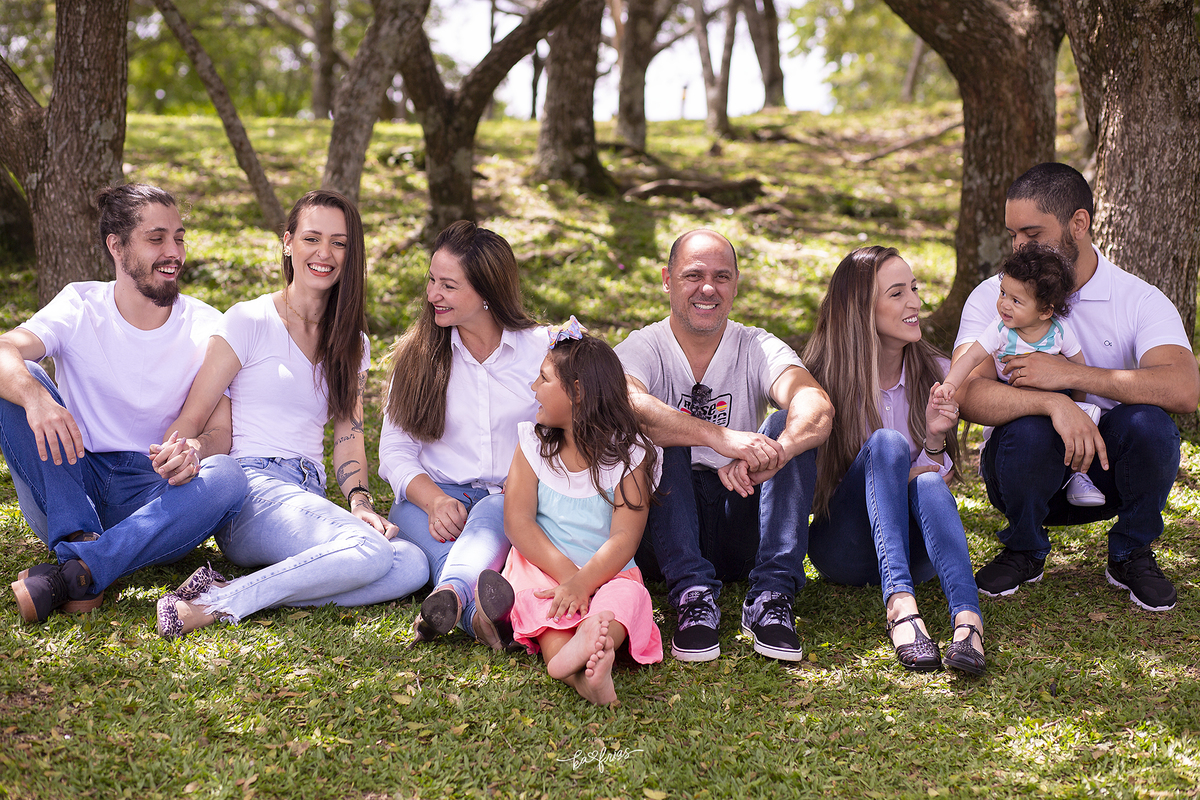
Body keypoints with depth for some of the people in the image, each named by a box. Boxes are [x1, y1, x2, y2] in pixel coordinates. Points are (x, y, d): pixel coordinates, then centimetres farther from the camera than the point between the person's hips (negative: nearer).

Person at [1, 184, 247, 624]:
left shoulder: (206, 327, 2)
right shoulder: (80, 306, 0)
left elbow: (220, 431, -4)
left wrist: (193, 450, -30)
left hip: (153, 491, 0)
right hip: (69, 483, 0)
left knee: (227, 477, -32)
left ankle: (72, 573, -40)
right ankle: (80, 538, -30)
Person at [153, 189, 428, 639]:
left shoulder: (352, 344, 19)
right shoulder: (250, 321, 2)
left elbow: (348, 433, 12)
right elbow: (189, 419, -1)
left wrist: (360, 502, -7)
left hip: (311, 502, 6)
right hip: (251, 487, -6)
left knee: (412, 567, -26)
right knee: (370, 551, -33)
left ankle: (228, 595, -27)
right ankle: (221, 603, -25)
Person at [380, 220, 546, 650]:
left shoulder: (541, 349, 5)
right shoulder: (416, 355, 10)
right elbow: (395, 450, 5)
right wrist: (434, 500, -16)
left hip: (513, 502, -1)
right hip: (434, 497, 1)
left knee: (488, 518, -38)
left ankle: (451, 593, -69)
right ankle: (486, 609, -66)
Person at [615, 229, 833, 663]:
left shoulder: (758, 349, 2)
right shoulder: (641, 349, -3)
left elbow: (819, 408, -20)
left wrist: (769, 456, -42)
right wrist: (720, 437, -44)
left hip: (743, 530, 2)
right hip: (665, 537, -2)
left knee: (792, 424, -19)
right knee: (662, 432, -25)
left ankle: (771, 597, -27)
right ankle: (694, 596, -33)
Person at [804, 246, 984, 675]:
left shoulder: (937, 374, 5)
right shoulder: (824, 376, -3)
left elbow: (938, 476, 6)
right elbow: (812, 482, -1)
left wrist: (935, 438, -17)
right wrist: (894, 475, -17)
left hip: (911, 551, 2)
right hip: (843, 550, -2)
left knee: (929, 483, -32)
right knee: (888, 443, -29)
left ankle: (967, 617, -55)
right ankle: (900, 603, -47)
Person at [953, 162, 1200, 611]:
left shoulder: (1139, 300, -7)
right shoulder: (993, 297, -6)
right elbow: (967, 395, -22)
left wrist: (1069, 374, -30)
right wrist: (1055, 404, -40)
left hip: (1105, 468, 1)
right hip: (1029, 464, 0)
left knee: (1147, 422, -30)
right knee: (1028, 430, -33)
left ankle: (1131, 554, -2)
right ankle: (1024, 550, -2)